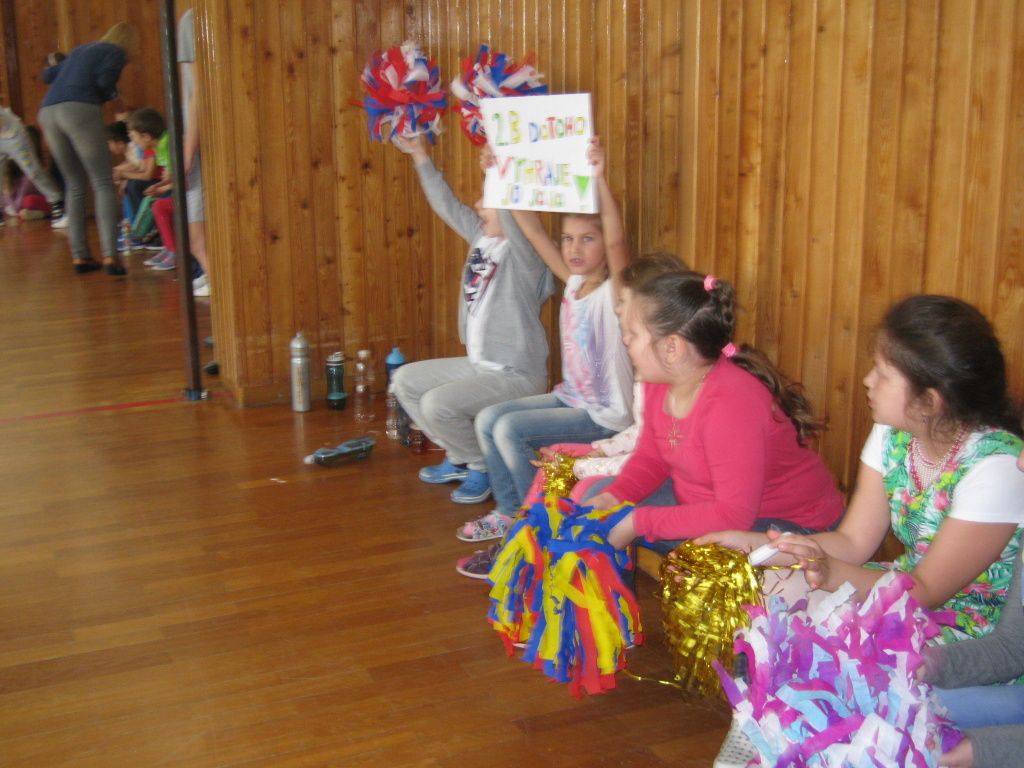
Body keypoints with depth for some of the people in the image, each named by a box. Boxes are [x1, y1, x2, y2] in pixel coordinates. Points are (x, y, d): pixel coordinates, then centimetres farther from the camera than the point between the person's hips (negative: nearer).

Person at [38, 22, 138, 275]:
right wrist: (111, 94, 14)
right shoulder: (116, 53, 10)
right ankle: (110, 255, -17)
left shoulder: (81, 50, 30)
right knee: (103, 183, -4)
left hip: (48, 112, 7)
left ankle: (79, 256, 10)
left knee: (75, 186, 14)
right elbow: (104, 81, -7)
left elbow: (47, 75, 33)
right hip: (80, 110, -7)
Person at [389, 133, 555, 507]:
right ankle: (460, 458, 20)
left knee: (438, 404, -27)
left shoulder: (524, 251, -18)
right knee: (405, 380, 14)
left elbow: (513, 214, -38)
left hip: (516, 375, -10)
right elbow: (447, 204, 12)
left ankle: (485, 467, 0)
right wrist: (420, 155, 14)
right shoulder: (481, 238, 5)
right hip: (477, 365, 10)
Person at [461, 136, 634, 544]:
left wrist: (599, 181, -46)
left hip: (603, 415, -8)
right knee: (488, 419, 2)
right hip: (570, 399, 8)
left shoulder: (614, 292, -15)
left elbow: (617, 241, -36)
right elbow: (532, 228, 5)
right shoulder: (574, 282, 4)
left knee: (511, 429, -18)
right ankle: (509, 512, 13)